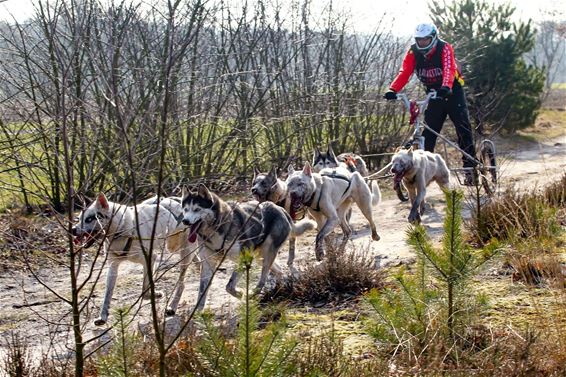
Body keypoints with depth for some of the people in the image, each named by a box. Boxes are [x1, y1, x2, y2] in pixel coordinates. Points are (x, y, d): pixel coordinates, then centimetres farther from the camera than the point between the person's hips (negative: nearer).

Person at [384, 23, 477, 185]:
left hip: (453, 91, -4)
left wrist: (446, 87, -57)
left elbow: (449, 69, -37)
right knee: (428, 131, -2)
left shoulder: (444, 48, -21)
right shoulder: (413, 52, -9)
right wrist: (393, 90, -38)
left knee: (463, 128, -11)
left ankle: (470, 167, -6)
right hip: (434, 93, 4)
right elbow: (404, 73, -20)